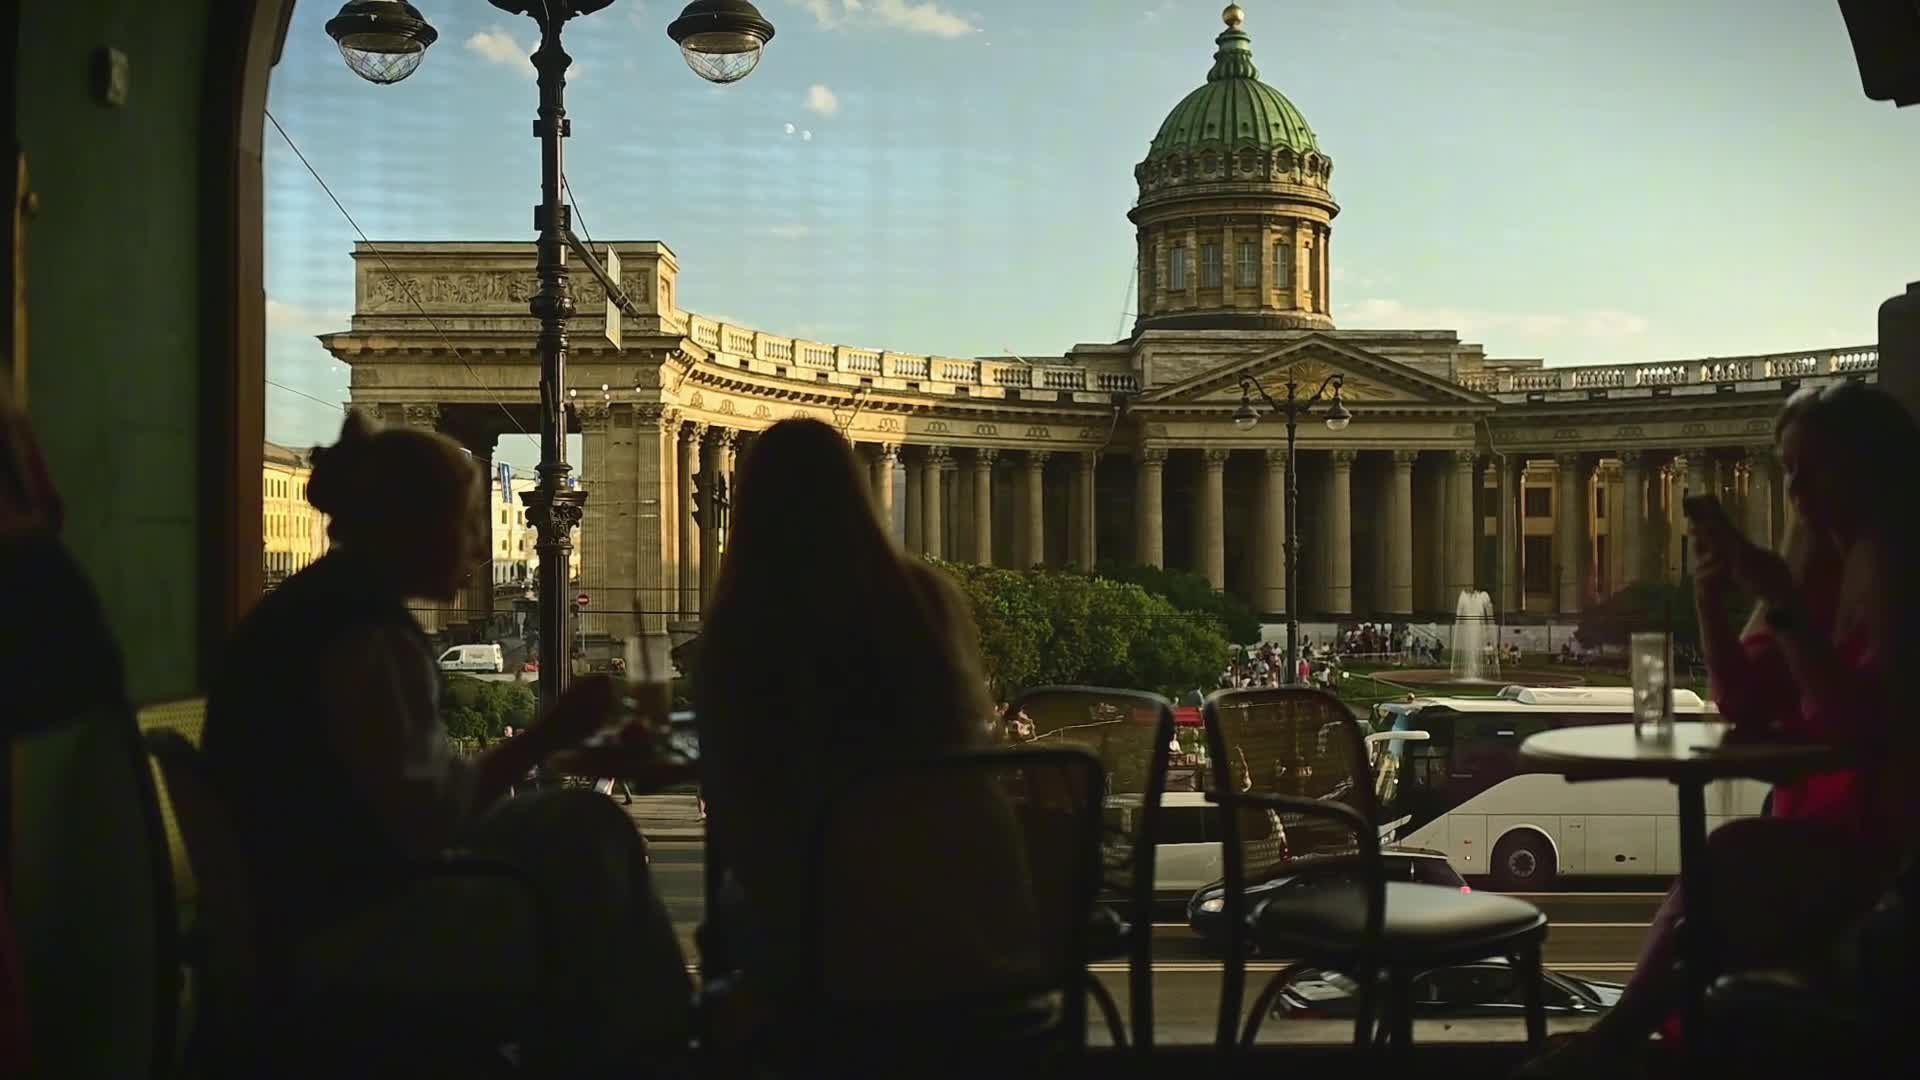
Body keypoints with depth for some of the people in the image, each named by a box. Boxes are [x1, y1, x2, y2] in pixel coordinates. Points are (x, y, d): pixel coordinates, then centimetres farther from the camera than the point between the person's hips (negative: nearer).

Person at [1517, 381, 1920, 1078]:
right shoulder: (1818, 565, 10)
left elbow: (1858, 720, -21)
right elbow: (1747, 706, 6)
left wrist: (1783, 603, -26)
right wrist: (1712, 599, -9)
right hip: (1820, 833, 7)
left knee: (1733, 857, -28)